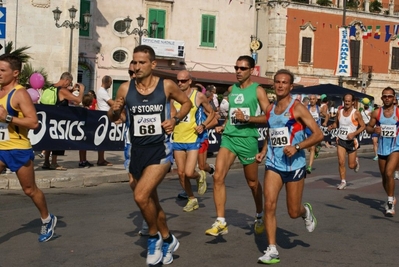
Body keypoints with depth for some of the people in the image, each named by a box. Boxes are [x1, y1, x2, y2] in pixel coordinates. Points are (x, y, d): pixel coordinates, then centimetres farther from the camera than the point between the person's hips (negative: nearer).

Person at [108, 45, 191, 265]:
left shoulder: (167, 86, -7)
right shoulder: (125, 90, -2)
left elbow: (187, 102, 10)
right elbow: (113, 118, 10)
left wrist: (176, 119, -8)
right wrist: (114, 111, -13)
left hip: (160, 150, -4)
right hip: (137, 151, 4)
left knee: (141, 196, -21)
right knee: (151, 201, 16)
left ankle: (154, 237, 4)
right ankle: (168, 240, 38)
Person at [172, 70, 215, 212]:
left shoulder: (199, 96, -5)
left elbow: (211, 112, 7)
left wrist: (203, 125, -7)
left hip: (193, 139, -4)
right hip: (177, 139, 4)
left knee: (189, 173, -13)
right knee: (181, 173, 8)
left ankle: (200, 175, 23)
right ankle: (192, 199, 27)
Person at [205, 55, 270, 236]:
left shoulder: (257, 90, -4)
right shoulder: (231, 89, 12)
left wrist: (247, 118, -20)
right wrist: (223, 125, 11)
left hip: (248, 138, -4)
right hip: (229, 137, 4)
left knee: (252, 182, 11)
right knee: (218, 176, -14)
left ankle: (260, 217, 36)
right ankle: (220, 222, -10)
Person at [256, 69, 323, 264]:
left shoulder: (297, 108, -9)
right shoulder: (270, 109, 8)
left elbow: (318, 134, -13)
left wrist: (297, 147, -24)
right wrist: (263, 151, 9)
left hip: (295, 165, -4)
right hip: (273, 164, 4)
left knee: (293, 212, 5)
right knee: (269, 205, -11)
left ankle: (305, 211, 43)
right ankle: (272, 250, -3)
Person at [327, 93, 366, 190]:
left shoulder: (356, 113, -10)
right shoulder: (339, 112, 2)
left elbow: (363, 126, -7)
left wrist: (354, 133, -20)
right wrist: (332, 126, -7)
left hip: (351, 141, -3)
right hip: (341, 140, 3)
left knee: (351, 166, 5)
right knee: (341, 162, -7)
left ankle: (356, 161, 41)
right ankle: (343, 182, 7)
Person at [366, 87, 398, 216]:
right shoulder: (376, 113, 0)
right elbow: (368, 127, 7)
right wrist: (374, 129, -13)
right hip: (382, 149, 4)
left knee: (389, 173, -21)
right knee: (384, 177, 14)